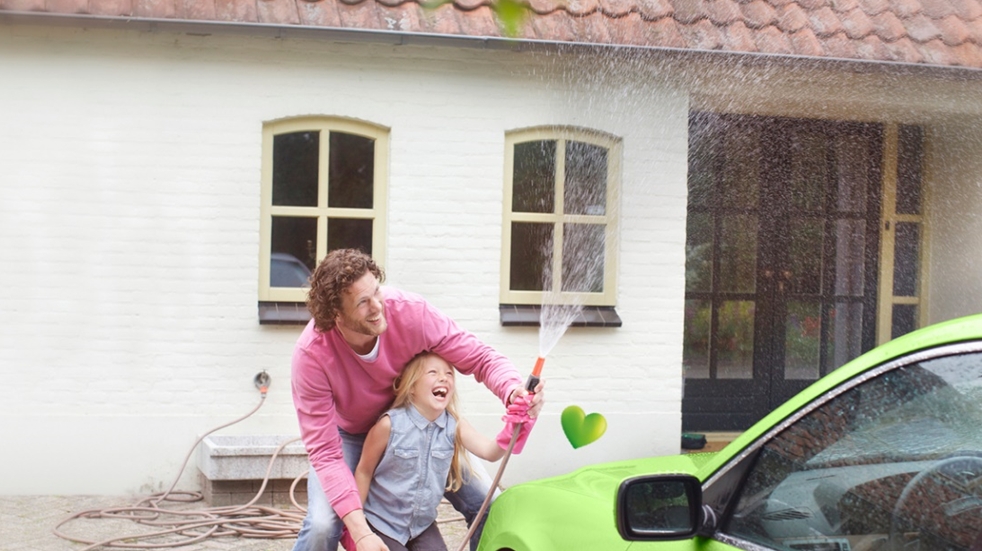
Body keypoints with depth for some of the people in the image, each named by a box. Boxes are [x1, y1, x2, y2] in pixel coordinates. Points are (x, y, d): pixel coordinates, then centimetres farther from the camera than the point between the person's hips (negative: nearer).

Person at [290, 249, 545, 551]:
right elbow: (324, 452, -32)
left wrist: (513, 389, -45)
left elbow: (481, 357, -21)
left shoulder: (410, 311, -31)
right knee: (323, 524, -28)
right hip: (348, 435, -2)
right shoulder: (311, 355, -34)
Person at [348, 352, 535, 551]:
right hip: (381, 522, -4)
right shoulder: (390, 424, -18)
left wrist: (515, 426, -42)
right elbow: (364, 472, -9)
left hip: (422, 525, 4)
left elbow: (490, 451, -22)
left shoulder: (455, 425, -7)